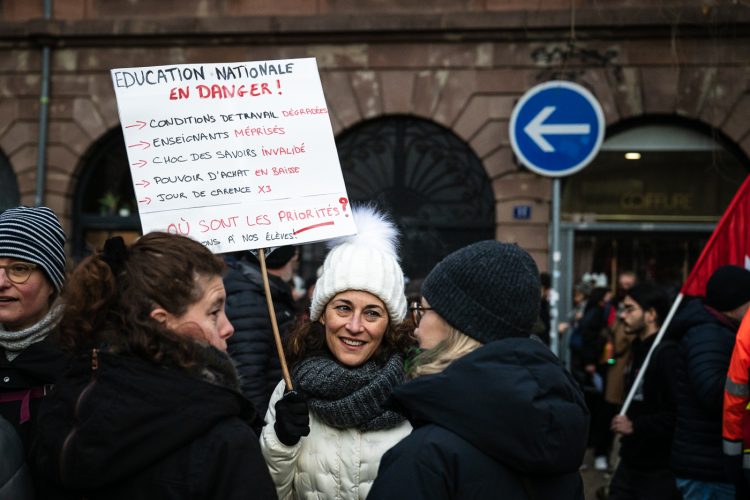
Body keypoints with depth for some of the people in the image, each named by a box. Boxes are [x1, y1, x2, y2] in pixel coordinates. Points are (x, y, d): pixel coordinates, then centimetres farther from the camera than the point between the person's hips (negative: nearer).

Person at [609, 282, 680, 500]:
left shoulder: (667, 354, -17)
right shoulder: (639, 350, 13)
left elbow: (680, 414, -25)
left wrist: (635, 426, -22)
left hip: (659, 471, -8)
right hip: (630, 465, 8)